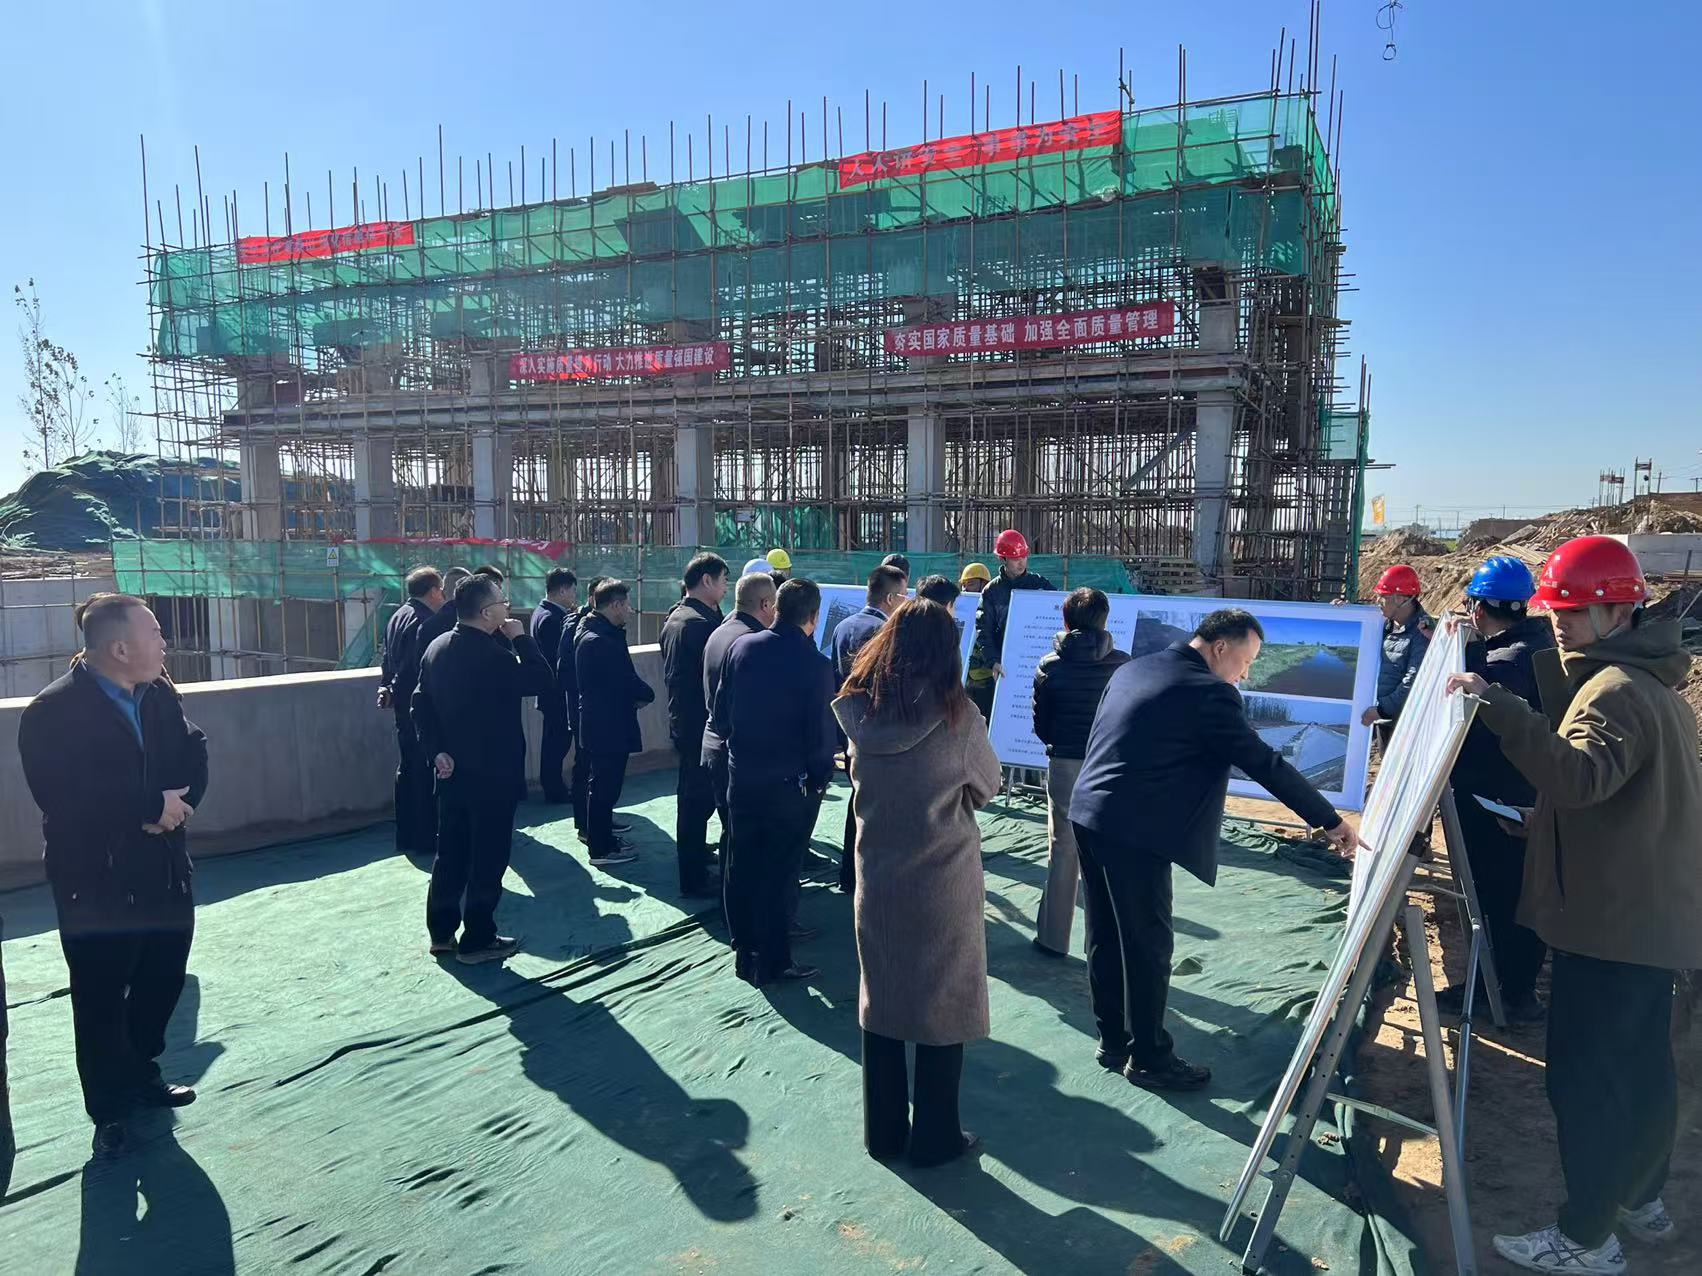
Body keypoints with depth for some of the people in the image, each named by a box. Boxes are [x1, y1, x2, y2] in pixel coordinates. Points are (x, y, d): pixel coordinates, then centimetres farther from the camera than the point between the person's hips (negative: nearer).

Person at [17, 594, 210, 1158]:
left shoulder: (161, 695, 3)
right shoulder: (54, 711, -15)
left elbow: (194, 756, 0)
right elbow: (65, 794, -24)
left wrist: (176, 806, -19)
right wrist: (153, 806, -22)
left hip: (165, 872, 6)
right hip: (96, 883, -6)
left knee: (162, 980, 17)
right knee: (101, 998, 6)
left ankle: (141, 1075, 38)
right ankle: (110, 1109, 22)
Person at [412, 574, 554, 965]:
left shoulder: (437, 648, 5)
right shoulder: (491, 655, -21)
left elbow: (421, 705, 6)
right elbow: (542, 681, -17)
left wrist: (437, 751, 4)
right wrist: (521, 637, -10)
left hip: (453, 772, 8)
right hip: (492, 774, -8)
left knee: (450, 853, 16)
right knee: (488, 857, 3)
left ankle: (441, 932, 26)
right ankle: (477, 940, 11)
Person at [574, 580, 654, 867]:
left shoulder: (589, 631, 9)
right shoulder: (602, 641, -24)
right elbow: (628, 682, -22)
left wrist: (638, 693, -3)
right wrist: (647, 694, -3)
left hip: (599, 722, 10)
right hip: (609, 725, -10)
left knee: (603, 783, 21)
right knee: (606, 786, 1)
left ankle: (600, 835, 35)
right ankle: (602, 849, 11)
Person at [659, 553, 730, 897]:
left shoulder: (674, 618, 12)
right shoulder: (700, 623, -20)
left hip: (681, 720, 11)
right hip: (701, 724, -11)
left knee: (691, 797, 19)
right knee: (700, 800, -1)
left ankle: (693, 870, 31)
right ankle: (695, 880, 8)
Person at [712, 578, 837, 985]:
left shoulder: (741, 647, -5)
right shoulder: (815, 665, -19)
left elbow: (720, 715, 1)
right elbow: (823, 737, -16)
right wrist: (821, 775, 2)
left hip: (742, 776, 5)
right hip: (789, 783, -5)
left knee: (742, 865, 16)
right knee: (780, 872, 7)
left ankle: (745, 952, 30)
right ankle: (774, 962, 17)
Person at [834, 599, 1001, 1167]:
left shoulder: (858, 707, -5)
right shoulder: (954, 710, -15)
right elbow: (987, 785, -2)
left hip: (877, 875, 4)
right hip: (943, 880, -3)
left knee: (880, 1000, 16)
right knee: (944, 1007, 12)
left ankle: (883, 1131, 28)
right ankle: (934, 1136, 23)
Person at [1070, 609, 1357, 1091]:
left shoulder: (1131, 669, 12)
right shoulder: (1209, 693, -13)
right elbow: (1266, 764, -10)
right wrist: (1330, 822, -2)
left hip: (1088, 814, 9)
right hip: (1135, 832, -9)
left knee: (1105, 938, 16)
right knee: (1148, 945, 5)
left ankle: (1113, 1042, 28)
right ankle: (1148, 1058, 17)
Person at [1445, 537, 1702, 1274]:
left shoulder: (1614, 690, -19)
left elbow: (1578, 775, -38)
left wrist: (1498, 707, -46)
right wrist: (1547, 824, 21)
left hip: (1612, 920, -10)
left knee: (1584, 1075, -2)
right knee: (1638, 1067, 21)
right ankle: (1641, 1200, 36)